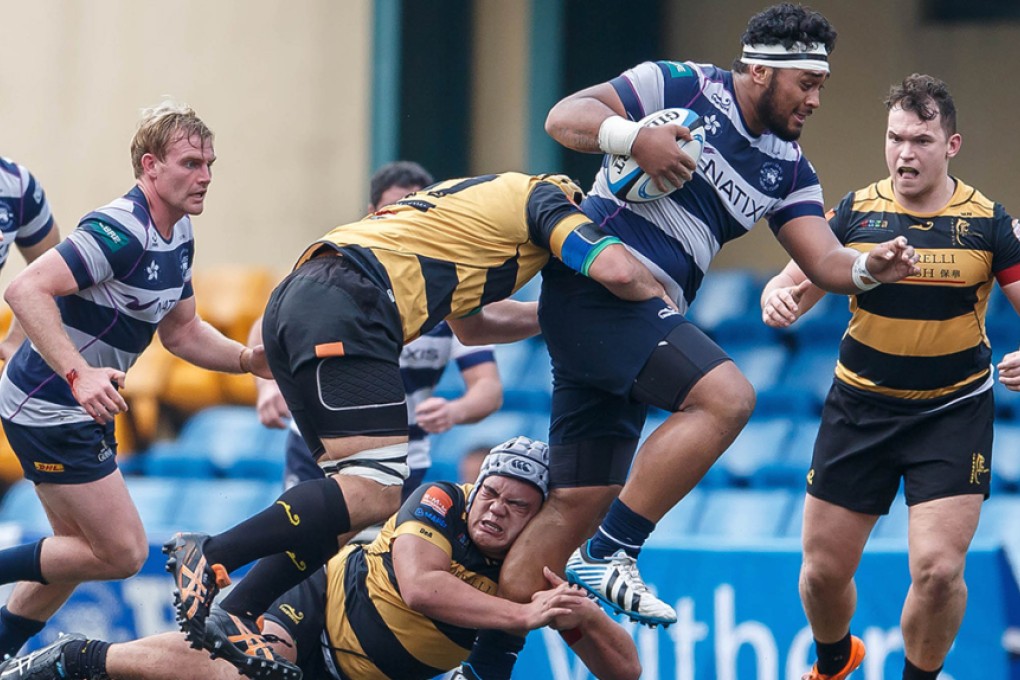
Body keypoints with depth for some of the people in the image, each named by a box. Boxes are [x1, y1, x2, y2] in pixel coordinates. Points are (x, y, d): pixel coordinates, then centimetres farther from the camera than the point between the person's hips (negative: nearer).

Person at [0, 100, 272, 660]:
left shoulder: (177, 234, 7)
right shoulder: (121, 231, -24)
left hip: (83, 406, 10)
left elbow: (181, 331, 19)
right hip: (47, 408, -10)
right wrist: (78, 374, -40)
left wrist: (251, 359, 3)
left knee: (77, 553, 19)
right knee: (123, 552, -9)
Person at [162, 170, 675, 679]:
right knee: (377, 491, -16)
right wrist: (661, 297, 14)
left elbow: (471, 327, 48)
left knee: (360, 494, 11)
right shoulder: (549, 198, 11)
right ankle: (209, 558, -20)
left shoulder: (484, 197, 36)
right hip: (345, 306, -10)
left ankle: (232, 617, 4)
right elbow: (616, 270, -6)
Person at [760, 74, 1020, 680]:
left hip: (954, 413, -2)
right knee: (825, 568, 6)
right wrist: (779, 298, -22)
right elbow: (795, 284, 2)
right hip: (861, 408, 2)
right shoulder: (856, 212, -4)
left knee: (938, 568, -16)